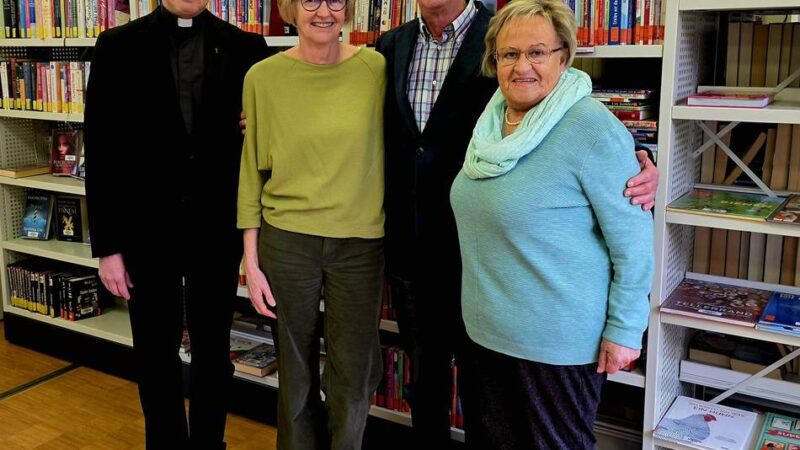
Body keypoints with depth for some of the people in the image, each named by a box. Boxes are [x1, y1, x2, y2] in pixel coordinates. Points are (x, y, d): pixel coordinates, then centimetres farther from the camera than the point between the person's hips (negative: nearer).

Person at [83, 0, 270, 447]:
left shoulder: (246, 48, -1)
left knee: (213, 351, 15)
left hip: (217, 230, 1)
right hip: (145, 230, 0)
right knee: (155, 352, 14)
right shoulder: (119, 46, -2)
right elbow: (101, 151, -3)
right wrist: (107, 244, -6)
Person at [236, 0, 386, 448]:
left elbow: (384, 154, 6)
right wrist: (251, 262, -1)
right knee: (296, 369, 15)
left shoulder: (375, 68, -3)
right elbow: (253, 171, 2)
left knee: (354, 376, 8)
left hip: (360, 243, 0)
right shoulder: (263, 76, -2)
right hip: (287, 241, 0)